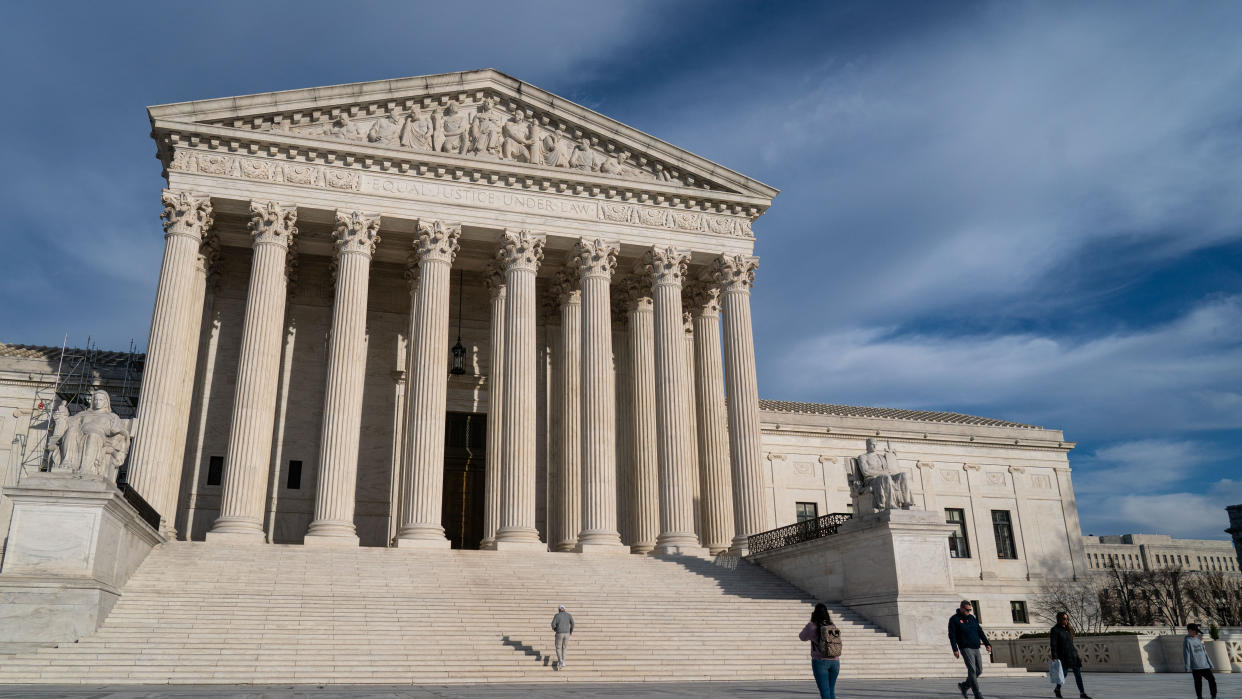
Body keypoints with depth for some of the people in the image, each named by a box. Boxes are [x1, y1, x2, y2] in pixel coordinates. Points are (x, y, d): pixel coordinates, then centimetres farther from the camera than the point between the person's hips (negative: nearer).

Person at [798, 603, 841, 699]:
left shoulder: (812, 626, -6)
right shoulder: (833, 627, 6)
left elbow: (802, 637, 10)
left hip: (820, 661, -4)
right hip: (835, 661, 5)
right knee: (831, 690, 15)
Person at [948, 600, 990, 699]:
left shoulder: (972, 618, 14)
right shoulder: (954, 619, -4)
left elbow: (980, 631, 14)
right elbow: (952, 635, -8)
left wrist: (987, 644, 3)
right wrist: (955, 649, -16)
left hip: (976, 648, 7)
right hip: (966, 648, -7)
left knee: (979, 670, 7)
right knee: (972, 670, -13)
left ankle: (964, 686, 26)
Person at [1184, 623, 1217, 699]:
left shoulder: (1198, 639, 16)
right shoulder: (1187, 641, -6)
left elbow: (1204, 652, 20)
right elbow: (1186, 654, -10)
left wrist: (1210, 664, 18)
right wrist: (1188, 667, -14)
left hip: (1205, 665, 7)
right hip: (1195, 667, -7)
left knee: (1212, 679, 3)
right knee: (1198, 682, -2)